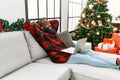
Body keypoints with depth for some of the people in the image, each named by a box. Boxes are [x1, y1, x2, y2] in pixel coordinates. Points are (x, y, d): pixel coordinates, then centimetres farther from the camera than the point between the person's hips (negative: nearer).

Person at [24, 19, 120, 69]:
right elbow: (34, 26, -20)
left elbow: (56, 21, 38)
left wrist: (47, 22, 27)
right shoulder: (42, 35, -2)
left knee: (89, 52, -8)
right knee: (85, 58, -21)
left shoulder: (52, 31, 23)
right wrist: (39, 24, 2)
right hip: (59, 56, -9)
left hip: (67, 51, 9)